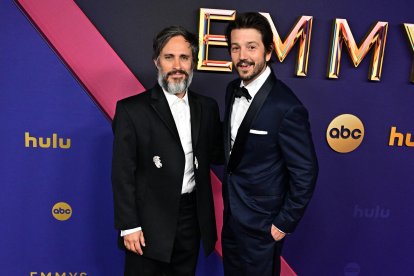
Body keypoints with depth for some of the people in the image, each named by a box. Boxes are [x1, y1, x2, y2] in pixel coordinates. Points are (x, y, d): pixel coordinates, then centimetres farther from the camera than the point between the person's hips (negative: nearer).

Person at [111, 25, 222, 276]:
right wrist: (129, 226, -10)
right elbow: (122, 173, -9)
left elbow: (217, 154, 10)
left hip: (193, 218, 4)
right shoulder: (132, 109, -10)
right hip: (149, 222, -4)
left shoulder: (207, 107, 4)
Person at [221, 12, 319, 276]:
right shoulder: (233, 89, -1)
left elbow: (306, 173, -19)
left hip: (260, 224, -7)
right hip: (231, 214, 7)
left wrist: (284, 224, -11)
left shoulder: (286, 107, -25)